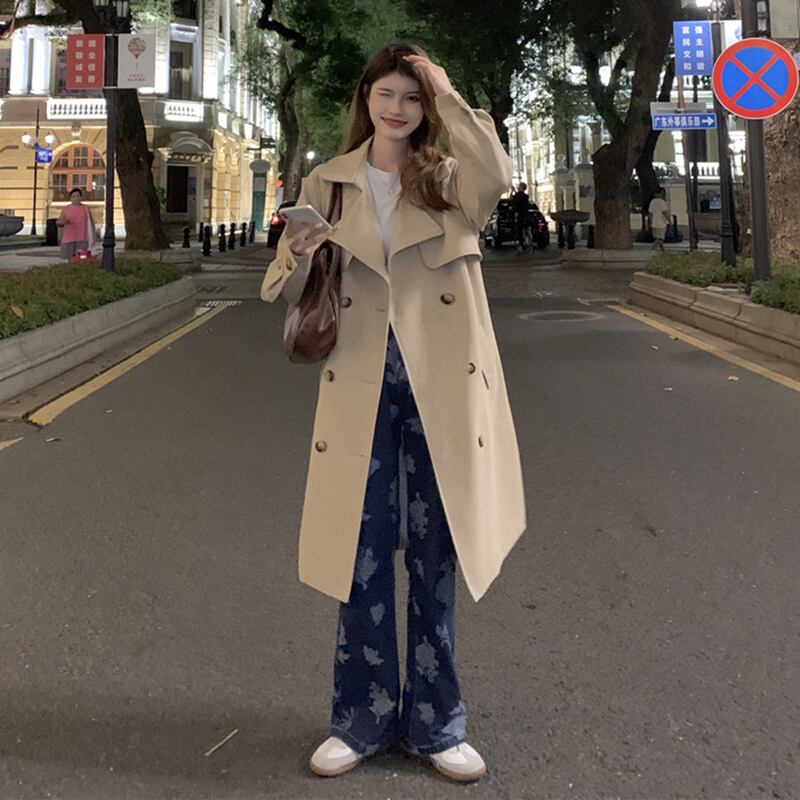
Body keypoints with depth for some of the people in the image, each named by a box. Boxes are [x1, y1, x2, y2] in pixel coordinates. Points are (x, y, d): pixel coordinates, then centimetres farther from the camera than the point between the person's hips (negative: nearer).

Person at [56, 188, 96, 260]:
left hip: (82, 240, -1)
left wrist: (93, 238, 3)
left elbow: (91, 223, 11)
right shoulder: (65, 209, 8)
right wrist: (61, 222, -17)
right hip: (68, 240, 1)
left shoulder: (86, 208, 10)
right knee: (70, 260, 1)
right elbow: (58, 223, 8)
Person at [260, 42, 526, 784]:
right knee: (362, 555, 6)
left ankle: (433, 722, 25)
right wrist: (297, 257, -17)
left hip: (441, 384, 0)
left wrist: (448, 95, -9)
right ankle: (362, 717, 24)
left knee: (434, 556, 8)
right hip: (361, 385, 1)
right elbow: (286, 291, 5)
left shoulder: (449, 179, 7)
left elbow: (496, 177, -18)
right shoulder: (328, 183, 8)